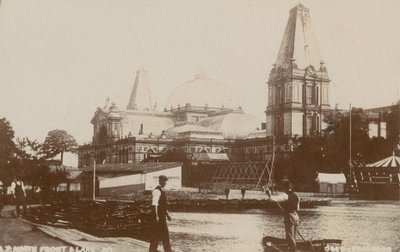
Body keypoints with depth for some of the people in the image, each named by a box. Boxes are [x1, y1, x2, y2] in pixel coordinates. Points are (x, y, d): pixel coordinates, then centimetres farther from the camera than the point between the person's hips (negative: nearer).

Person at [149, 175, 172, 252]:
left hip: (162, 216, 9)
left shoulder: (163, 190, 15)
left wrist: (167, 214, 23)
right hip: (159, 216, -9)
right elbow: (154, 204, -21)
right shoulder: (157, 191, -15)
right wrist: (156, 216, -26)